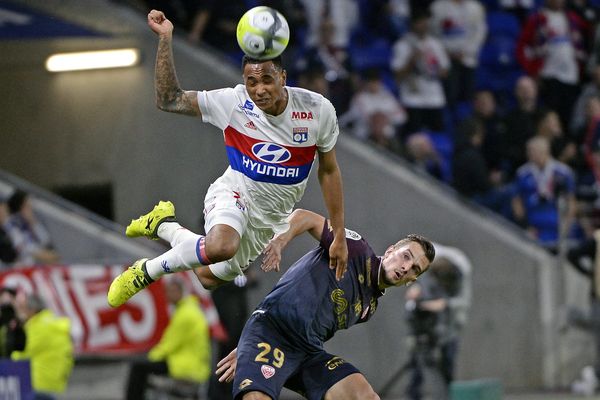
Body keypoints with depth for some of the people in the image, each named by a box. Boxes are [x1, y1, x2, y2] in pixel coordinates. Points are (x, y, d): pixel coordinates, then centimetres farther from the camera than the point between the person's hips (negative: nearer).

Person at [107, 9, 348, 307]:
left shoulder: (318, 110, -15)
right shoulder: (233, 102, -19)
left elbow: (329, 171, -1)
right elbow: (169, 100, -17)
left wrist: (339, 236, 1)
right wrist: (165, 38, -27)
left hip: (272, 216, 3)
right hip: (234, 193, -3)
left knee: (209, 277, 12)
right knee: (221, 246, -37)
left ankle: (163, 226, 39)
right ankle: (145, 271, -12)